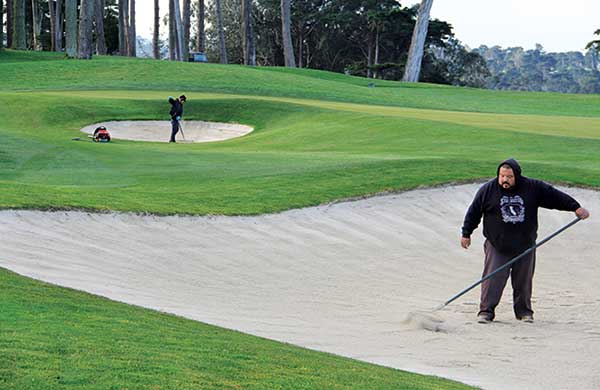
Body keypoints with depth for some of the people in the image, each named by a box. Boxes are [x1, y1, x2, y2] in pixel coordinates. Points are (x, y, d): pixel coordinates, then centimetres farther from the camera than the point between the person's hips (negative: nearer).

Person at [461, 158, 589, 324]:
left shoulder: (533, 188, -3)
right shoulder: (488, 190, -5)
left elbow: (556, 196, 3)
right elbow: (474, 212, 4)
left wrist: (576, 207, -2)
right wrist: (466, 233, 8)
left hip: (525, 246, 2)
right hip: (497, 246, -2)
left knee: (524, 281, 10)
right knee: (492, 279, -7)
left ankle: (524, 311, 25)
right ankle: (486, 311, 0)